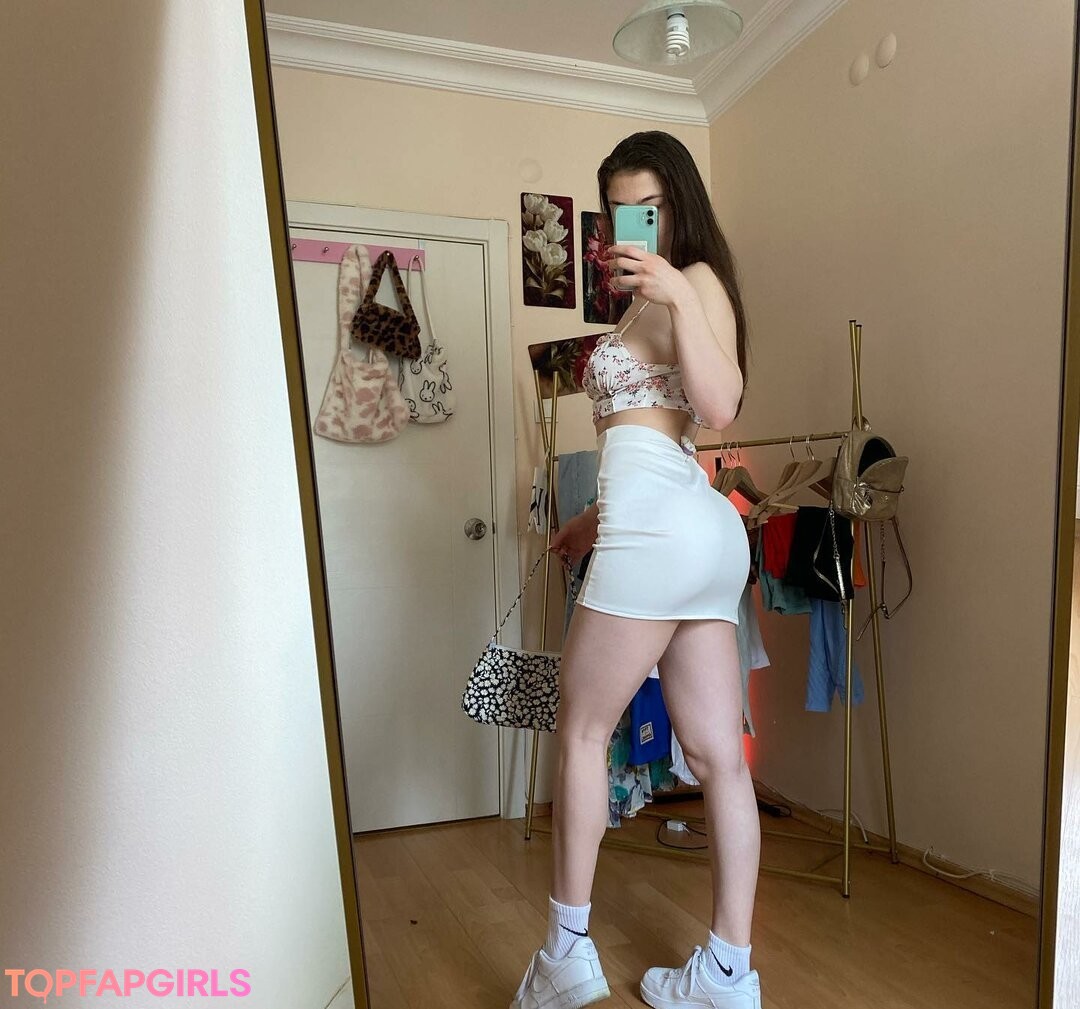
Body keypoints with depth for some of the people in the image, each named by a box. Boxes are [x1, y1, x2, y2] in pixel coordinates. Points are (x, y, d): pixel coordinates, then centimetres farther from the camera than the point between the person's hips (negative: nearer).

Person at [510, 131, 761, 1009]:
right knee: (719, 755, 7)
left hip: (659, 529, -10)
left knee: (582, 731, 3)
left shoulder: (695, 279, 1)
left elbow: (719, 406, -16)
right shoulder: (661, 297, 27)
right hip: (700, 525, 10)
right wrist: (603, 516, 28)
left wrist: (679, 299, -17)